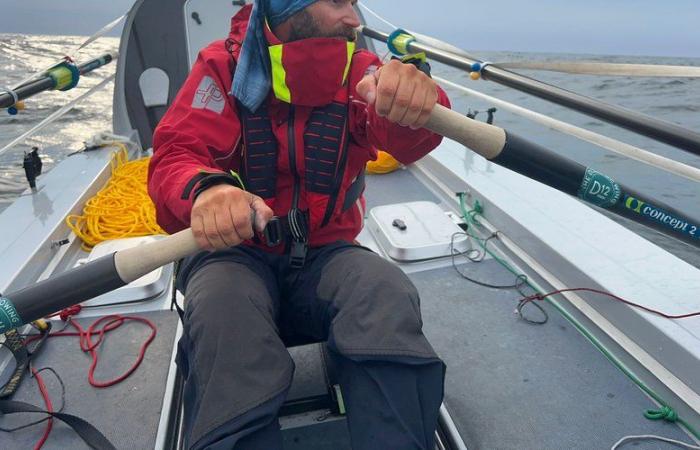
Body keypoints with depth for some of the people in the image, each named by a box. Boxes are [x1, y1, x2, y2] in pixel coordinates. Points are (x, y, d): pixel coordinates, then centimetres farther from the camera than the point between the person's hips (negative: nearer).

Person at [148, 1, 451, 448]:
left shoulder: (359, 69, 2)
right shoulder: (224, 65, -1)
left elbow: (405, 139, -18)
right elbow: (172, 157, -10)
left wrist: (413, 95, -43)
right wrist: (205, 188, -36)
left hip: (324, 254, 2)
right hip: (233, 251, -1)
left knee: (388, 293, -28)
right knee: (222, 317, -33)